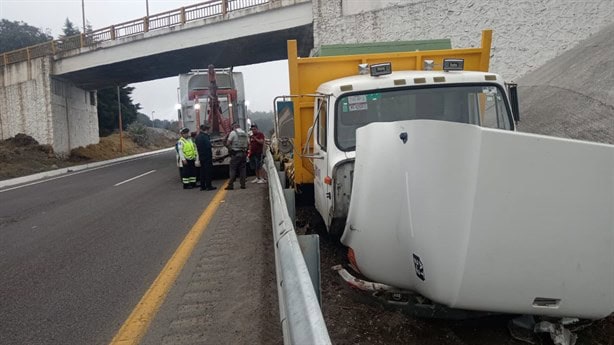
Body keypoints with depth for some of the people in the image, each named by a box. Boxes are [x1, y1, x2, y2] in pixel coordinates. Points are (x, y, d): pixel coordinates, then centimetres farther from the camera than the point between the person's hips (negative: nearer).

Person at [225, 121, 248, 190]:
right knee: (242, 169, 8)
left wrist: (230, 148, 7)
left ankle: (230, 185, -5)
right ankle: (243, 184, 7)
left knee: (233, 169, -3)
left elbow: (227, 143, -9)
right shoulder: (245, 133, 12)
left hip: (235, 153, -5)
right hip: (243, 153, 6)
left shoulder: (233, 133, -7)